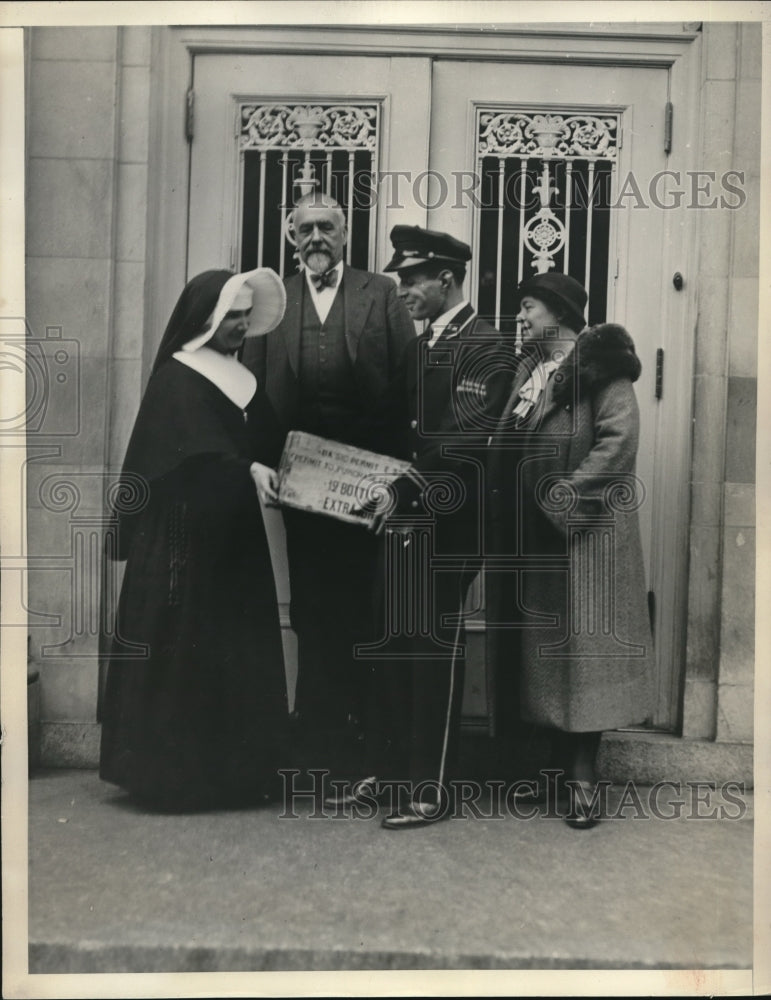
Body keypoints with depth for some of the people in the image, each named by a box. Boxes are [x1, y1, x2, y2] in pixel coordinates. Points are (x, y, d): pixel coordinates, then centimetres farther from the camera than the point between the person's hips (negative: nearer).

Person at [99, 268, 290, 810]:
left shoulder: (242, 378, 15)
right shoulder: (176, 380, -7)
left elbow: (269, 444, 13)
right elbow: (198, 452, -23)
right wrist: (249, 470, -36)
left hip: (235, 539, 7)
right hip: (185, 539, -7)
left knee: (240, 654, 8)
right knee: (183, 654, -2)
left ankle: (237, 770, 17)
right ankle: (174, 774, 9)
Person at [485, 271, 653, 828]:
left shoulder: (600, 365, -7)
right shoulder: (529, 368, 16)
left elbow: (619, 439, -18)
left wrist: (560, 500, -19)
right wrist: (505, 506, 2)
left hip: (583, 534, -7)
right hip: (530, 537, 7)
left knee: (581, 647, -1)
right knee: (539, 650, 10)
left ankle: (584, 775, 8)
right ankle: (557, 761, 21)